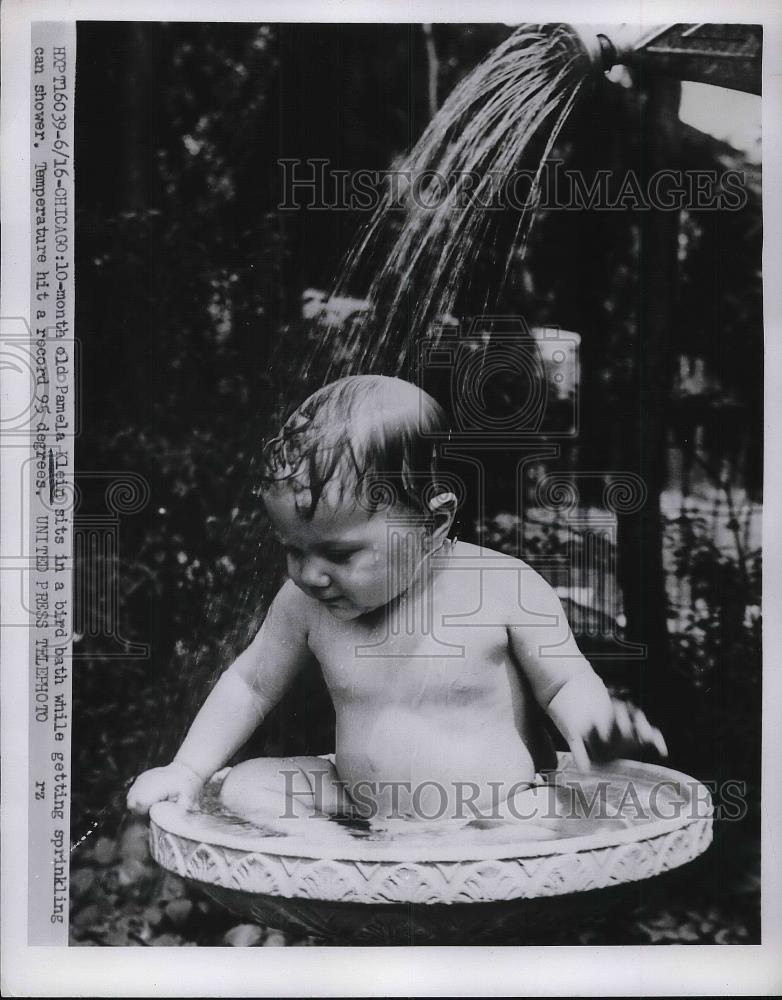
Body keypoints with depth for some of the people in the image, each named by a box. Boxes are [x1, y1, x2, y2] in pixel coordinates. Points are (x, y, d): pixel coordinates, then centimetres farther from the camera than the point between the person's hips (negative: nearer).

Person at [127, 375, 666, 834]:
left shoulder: (507, 588, -18)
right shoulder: (306, 603, -7)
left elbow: (566, 682, -7)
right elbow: (251, 683, 8)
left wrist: (597, 723, -29)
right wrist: (186, 772, 3)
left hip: (496, 805, -3)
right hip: (359, 799, 4)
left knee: (537, 825, -34)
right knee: (246, 788, -10)